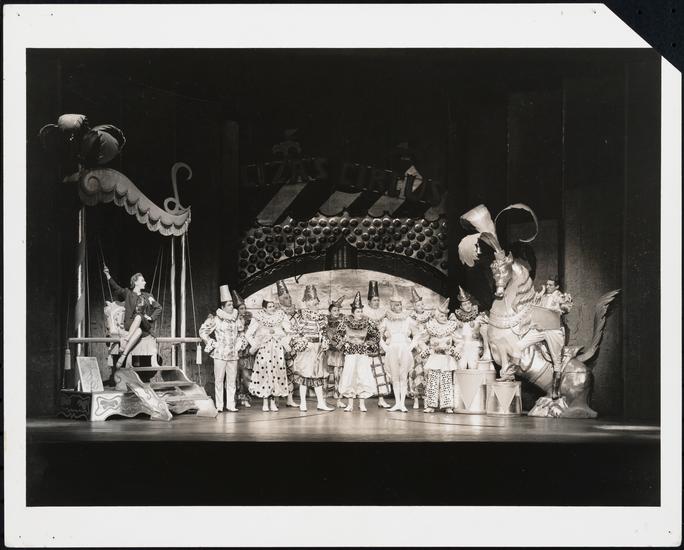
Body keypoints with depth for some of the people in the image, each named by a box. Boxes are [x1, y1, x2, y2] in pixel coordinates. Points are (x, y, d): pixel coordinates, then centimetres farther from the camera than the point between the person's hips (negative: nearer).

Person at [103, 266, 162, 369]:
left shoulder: (148, 296, 20)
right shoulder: (128, 293, 12)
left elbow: (159, 308, 23)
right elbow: (116, 289, -3)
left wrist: (151, 318, 5)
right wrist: (108, 276, -17)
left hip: (145, 325, 2)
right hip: (129, 324, -2)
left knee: (139, 317, -34)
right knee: (139, 331, -36)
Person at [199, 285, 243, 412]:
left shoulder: (236, 318, 9)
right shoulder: (216, 319, -5)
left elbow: (240, 333, 27)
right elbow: (203, 331, -1)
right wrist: (211, 343, -4)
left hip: (233, 354, 4)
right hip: (220, 354, -4)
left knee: (232, 380, 5)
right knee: (219, 380, -2)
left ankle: (231, 405, 9)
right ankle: (219, 405, 3)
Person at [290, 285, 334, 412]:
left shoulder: (320, 316, 12)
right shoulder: (300, 315, -3)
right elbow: (295, 333, -5)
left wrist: (324, 345, 8)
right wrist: (304, 344, -11)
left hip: (318, 349, 5)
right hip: (305, 349, -5)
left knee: (318, 375, 5)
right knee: (304, 374, -3)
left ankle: (321, 402, 7)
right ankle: (302, 403, 3)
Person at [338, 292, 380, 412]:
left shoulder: (367, 322, -1)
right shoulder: (347, 322, -2)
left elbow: (376, 336, 11)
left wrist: (368, 344, 4)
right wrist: (345, 344, 2)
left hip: (363, 353, 0)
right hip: (350, 353, 0)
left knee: (363, 376, -7)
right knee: (349, 376, -4)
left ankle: (362, 404, 0)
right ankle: (350, 404, 3)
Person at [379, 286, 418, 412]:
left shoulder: (408, 319, 8)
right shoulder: (386, 320, 9)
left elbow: (416, 335, 12)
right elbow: (380, 337, 12)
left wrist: (410, 347, 1)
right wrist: (385, 348, 0)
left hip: (405, 350, -1)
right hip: (392, 350, 1)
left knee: (403, 377, -5)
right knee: (395, 377, 1)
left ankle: (402, 403, -4)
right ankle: (397, 403, 4)